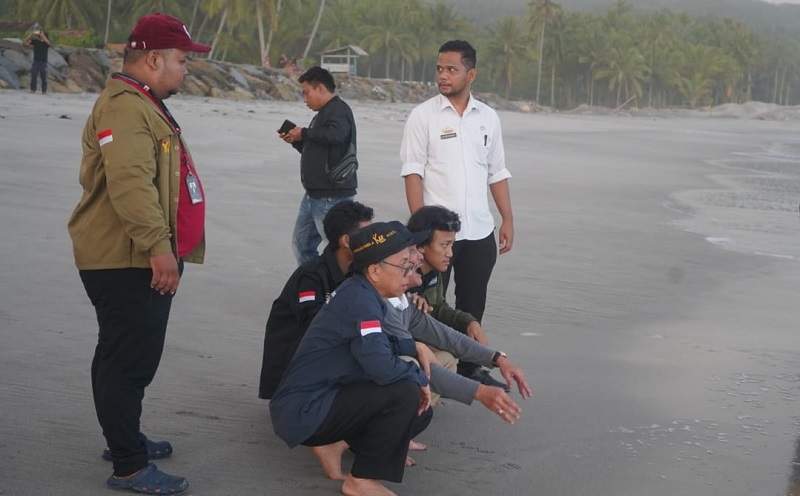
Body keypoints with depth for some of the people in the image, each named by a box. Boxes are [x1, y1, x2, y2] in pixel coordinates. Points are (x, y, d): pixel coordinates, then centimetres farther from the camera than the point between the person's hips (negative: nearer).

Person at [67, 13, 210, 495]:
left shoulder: (145, 106, 19)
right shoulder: (124, 107, -18)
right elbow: (129, 183, -30)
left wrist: (165, 247, 31)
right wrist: (158, 246, -33)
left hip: (142, 258, 11)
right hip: (126, 261, -11)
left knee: (131, 356, 20)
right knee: (129, 360, -6)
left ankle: (126, 437, 34)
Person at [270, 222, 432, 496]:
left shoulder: (362, 293, 7)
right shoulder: (359, 300, -22)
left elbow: (378, 344, 22)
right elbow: (381, 366, -32)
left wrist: (415, 347, 7)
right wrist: (420, 376, -14)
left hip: (324, 396, 10)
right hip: (303, 410, -10)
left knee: (421, 412, 7)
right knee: (405, 393, -24)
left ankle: (336, 443, 10)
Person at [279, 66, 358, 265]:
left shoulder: (338, 110, -11)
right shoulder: (323, 113, 20)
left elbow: (336, 135, -33)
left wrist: (304, 133, -19)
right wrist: (296, 141, 12)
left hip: (332, 197, -11)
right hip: (315, 194, 11)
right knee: (301, 245, 15)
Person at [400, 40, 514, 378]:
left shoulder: (488, 117, 9)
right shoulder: (424, 115, -3)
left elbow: (497, 173, 13)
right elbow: (412, 172, -7)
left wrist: (508, 219, 7)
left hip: (480, 232, 4)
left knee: (472, 307, 12)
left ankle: (467, 370, 24)